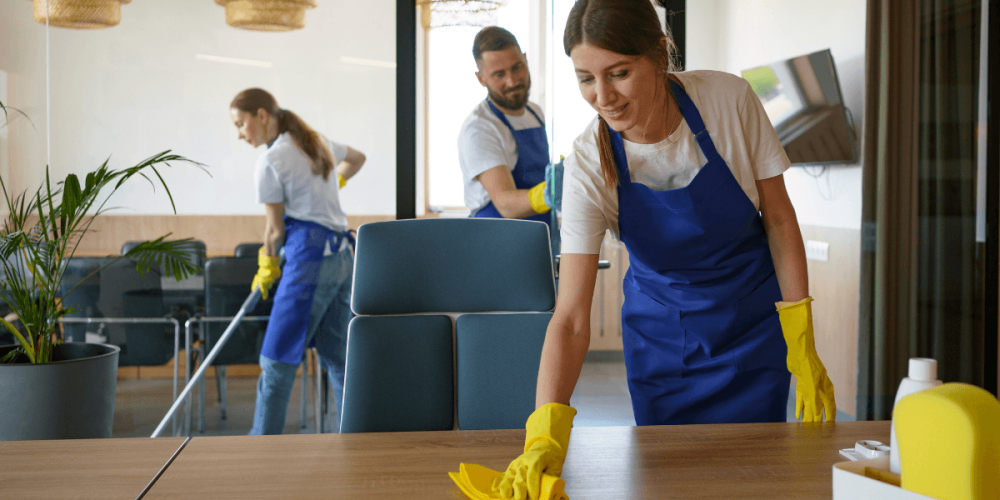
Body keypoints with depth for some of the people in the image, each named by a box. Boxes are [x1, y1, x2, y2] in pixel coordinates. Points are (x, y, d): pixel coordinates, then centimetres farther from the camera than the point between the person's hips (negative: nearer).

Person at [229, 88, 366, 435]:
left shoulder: (270, 161, -8)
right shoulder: (318, 142, 16)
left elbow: (276, 228, -3)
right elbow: (356, 158, 36)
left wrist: (267, 268, 13)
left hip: (309, 257, -9)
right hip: (343, 256, 9)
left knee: (277, 361, -4)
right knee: (338, 359, 10)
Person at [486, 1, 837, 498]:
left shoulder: (729, 99, -22)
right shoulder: (589, 163, -22)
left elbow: (778, 217, -8)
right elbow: (571, 317, -24)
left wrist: (802, 346, -10)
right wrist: (546, 431, -38)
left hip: (753, 319, 0)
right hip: (660, 331, 0)